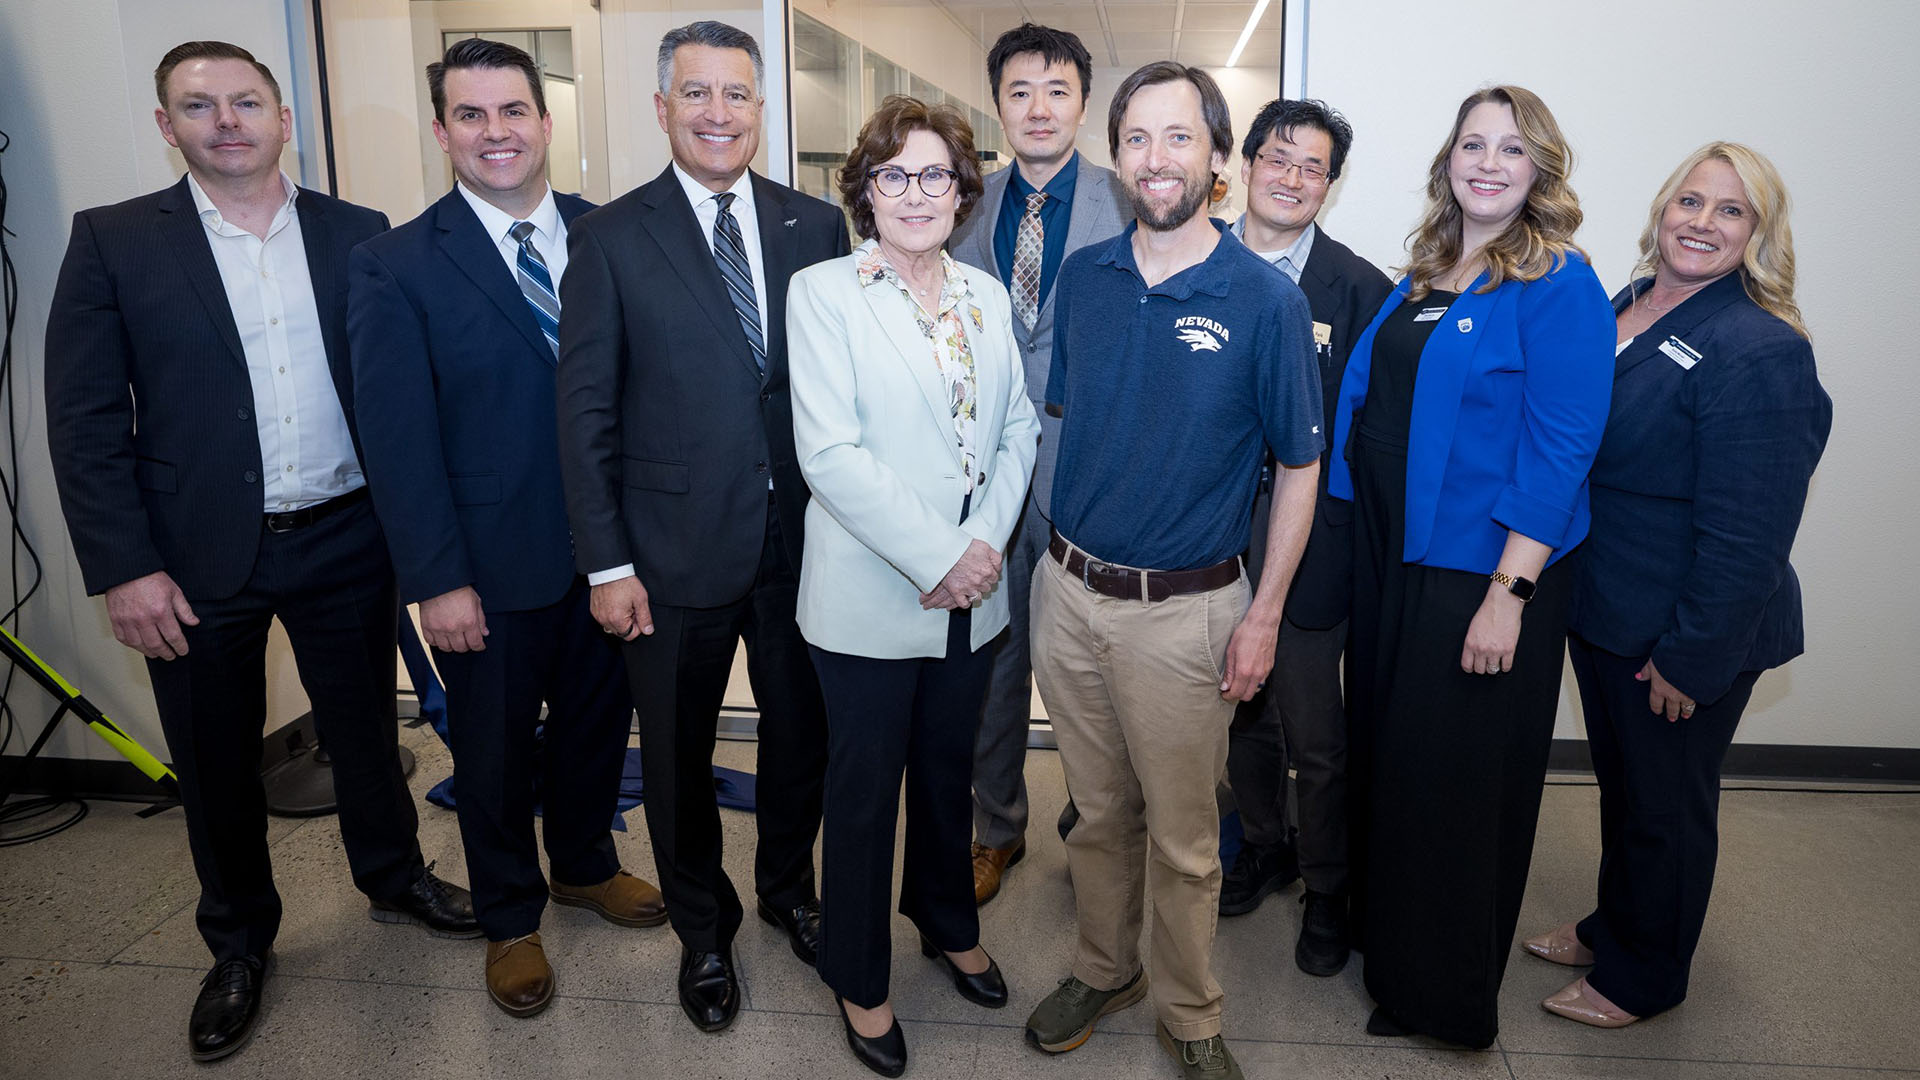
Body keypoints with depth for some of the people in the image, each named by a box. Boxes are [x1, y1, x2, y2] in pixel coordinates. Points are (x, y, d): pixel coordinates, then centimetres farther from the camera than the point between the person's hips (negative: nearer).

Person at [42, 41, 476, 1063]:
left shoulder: (357, 235, 2)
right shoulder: (112, 240, -3)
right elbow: (85, 420, -5)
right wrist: (123, 567, -11)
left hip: (344, 543, 1)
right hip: (196, 558, -1)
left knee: (365, 725, 17)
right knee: (215, 761, 14)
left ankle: (395, 878, 41)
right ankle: (238, 944, 35)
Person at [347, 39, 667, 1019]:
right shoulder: (394, 266, -8)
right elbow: (397, 439, -10)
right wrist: (436, 580, -13)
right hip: (490, 569, -3)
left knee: (597, 719, 20)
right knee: (495, 751, 15)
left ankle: (584, 864, 47)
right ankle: (509, 918, 38)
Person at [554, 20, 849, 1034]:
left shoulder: (817, 226, 3)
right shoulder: (610, 236, -5)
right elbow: (585, 410, -5)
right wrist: (606, 562, -8)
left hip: (803, 540, 2)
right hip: (675, 552, -2)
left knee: (801, 731, 17)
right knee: (679, 753, 14)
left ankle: (788, 887, 44)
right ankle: (702, 927, 38)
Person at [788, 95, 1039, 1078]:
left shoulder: (987, 296, 9)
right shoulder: (824, 292, -7)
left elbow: (1018, 428, 6)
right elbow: (830, 453, -16)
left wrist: (987, 543, -9)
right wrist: (936, 558, -19)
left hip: (971, 590, 5)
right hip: (870, 597, -4)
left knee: (949, 769, 20)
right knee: (865, 787, 9)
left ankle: (948, 923, 44)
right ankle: (860, 979, 29)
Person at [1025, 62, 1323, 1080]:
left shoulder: (1266, 299, -10)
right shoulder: (1082, 277, 2)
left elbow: (1299, 465, -4)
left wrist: (1263, 614, -7)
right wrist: (1058, 553, 8)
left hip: (1183, 609, -3)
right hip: (1068, 592, 4)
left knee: (1182, 836, 11)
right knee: (1097, 810, 19)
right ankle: (1101, 969, 41)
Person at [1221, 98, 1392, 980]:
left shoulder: (1360, 289, -5)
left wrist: (1359, 541, -9)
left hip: (1306, 533, -3)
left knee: (1315, 735, 6)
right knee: (1240, 709, 19)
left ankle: (1327, 888, 29)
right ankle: (1265, 845, 42)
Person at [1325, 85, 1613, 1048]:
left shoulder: (1560, 286, -12)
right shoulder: (1422, 276, 9)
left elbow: (1560, 451, -17)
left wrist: (1508, 594, -21)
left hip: (1480, 569, -6)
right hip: (1389, 549, 7)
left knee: (1454, 774, 6)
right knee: (1383, 748, 18)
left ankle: (1444, 995, 27)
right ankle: (1380, 927, 41)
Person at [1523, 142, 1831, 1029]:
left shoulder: (1762, 351, -20)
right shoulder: (1619, 310, 5)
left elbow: (1747, 537, -21)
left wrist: (1691, 657, -19)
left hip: (1680, 638, -7)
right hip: (1598, 612, 7)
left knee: (1667, 807, 12)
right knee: (1619, 785, 24)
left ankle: (1643, 977, 33)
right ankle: (1610, 929, 46)